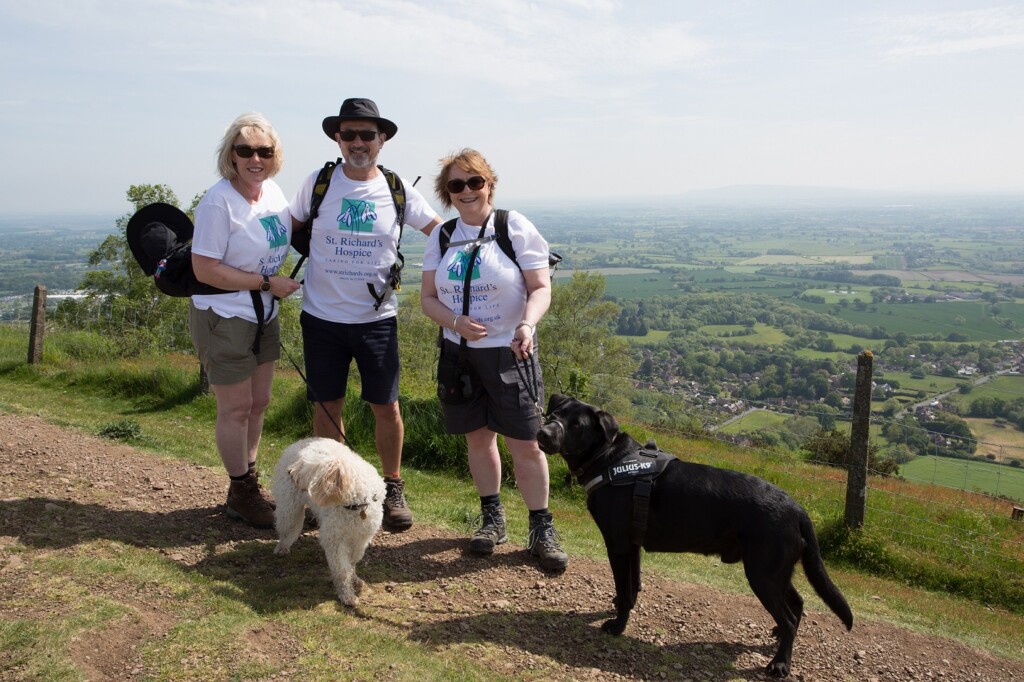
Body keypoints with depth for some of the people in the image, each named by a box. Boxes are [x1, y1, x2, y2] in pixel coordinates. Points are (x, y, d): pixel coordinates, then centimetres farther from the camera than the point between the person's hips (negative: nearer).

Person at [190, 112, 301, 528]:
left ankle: (249, 486, 31)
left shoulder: (272, 191, 3)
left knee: (259, 403, 15)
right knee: (236, 407, 2)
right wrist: (268, 283, -18)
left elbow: (292, 233, 23)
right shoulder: (219, 202, -19)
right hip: (223, 317, -8)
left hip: (263, 315, 8)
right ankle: (241, 494, 20)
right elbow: (205, 270, -22)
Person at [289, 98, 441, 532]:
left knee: (386, 407, 3)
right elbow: (292, 229, 12)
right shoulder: (318, 183, -1)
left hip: (376, 318, 0)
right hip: (322, 316, 1)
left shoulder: (398, 190, -1)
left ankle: (393, 488, 23)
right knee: (327, 406, 9)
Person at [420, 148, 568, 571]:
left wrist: (528, 323, -29)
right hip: (459, 353, 4)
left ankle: (541, 528, 12)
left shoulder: (515, 228, -6)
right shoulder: (441, 238, 5)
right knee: (478, 438, 12)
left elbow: (541, 287, -8)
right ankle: (492, 518, 30)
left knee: (525, 442, -3)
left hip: (509, 352, -4)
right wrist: (456, 322, -15)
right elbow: (428, 298, 5)